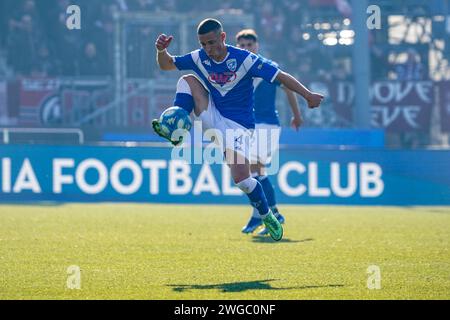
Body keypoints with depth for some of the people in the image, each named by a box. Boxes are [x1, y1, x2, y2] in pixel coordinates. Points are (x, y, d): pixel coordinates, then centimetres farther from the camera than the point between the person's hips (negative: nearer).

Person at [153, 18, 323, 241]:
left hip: (238, 125, -4)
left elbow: (281, 77, -15)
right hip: (213, 120, 4)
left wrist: (308, 95, -22)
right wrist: (161, 50, -16)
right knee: (188, 80, -14)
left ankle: (267, 216, 7)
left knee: (241, 178, -18)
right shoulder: (199, 58, -4)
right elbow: (166, 65, 7)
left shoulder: (244, 59, -17)